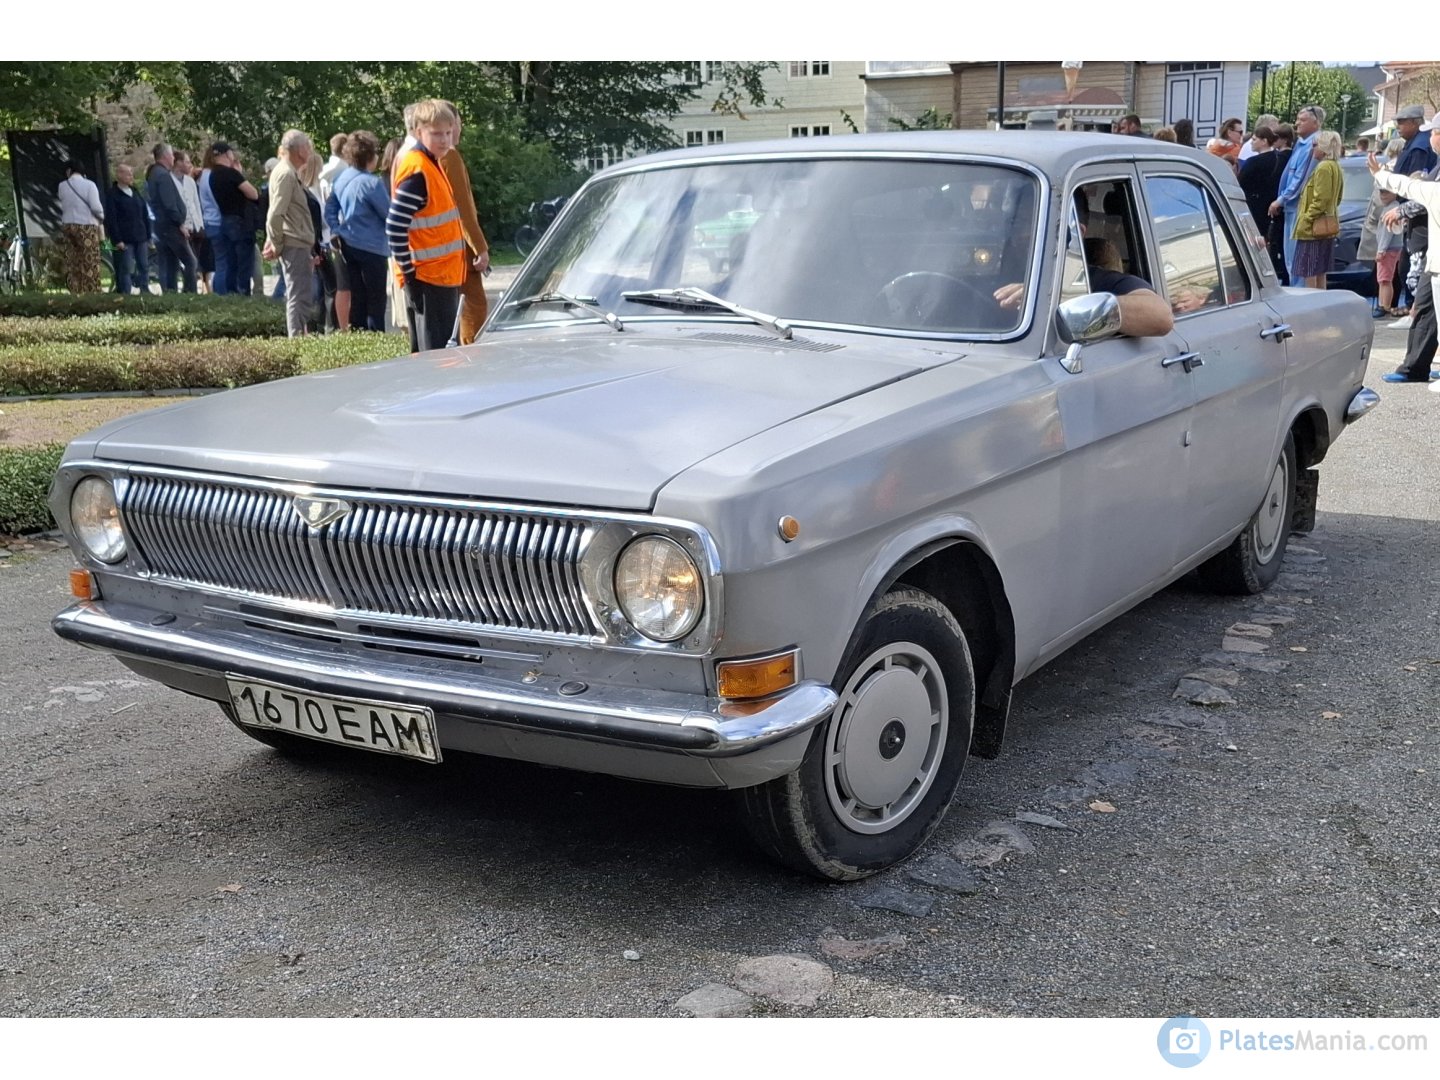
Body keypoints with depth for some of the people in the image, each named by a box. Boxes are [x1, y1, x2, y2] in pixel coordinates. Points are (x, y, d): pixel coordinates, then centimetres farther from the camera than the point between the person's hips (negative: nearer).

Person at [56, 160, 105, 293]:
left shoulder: (62, 186, 4)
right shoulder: (89, 184, -6)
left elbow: (61, 207, 2)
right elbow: (96, 207, -10)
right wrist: (102, 218, 5)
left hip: (67, 226, 3)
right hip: (87, 227, -3)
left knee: (72, 265, 7)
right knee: (90, 264, 0)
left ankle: (75, 293, 6)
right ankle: (92, 293, -2)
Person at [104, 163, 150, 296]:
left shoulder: (135, 193, 16)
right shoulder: (112, 195, -3)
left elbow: (145, 215, 18)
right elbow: (111, 219, -9)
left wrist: (148, 235, 12)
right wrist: (117, 240, -15)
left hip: (141, 238, 6)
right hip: (124, 240, -6)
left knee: (144, 266, 6)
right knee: (126, 268, -6)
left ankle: (145, 290, 12)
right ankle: (125, 293, -3)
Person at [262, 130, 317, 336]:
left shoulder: (290, 172, 17)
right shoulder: (286, 174, -15)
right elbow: (276, 214, -21)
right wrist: (277, 245, -13)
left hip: (299, 244, 10)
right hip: (294, 244, -10)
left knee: (300, 295, 15)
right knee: (298, 296, -8)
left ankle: (297, 337, 22)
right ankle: (297, 339, -6)